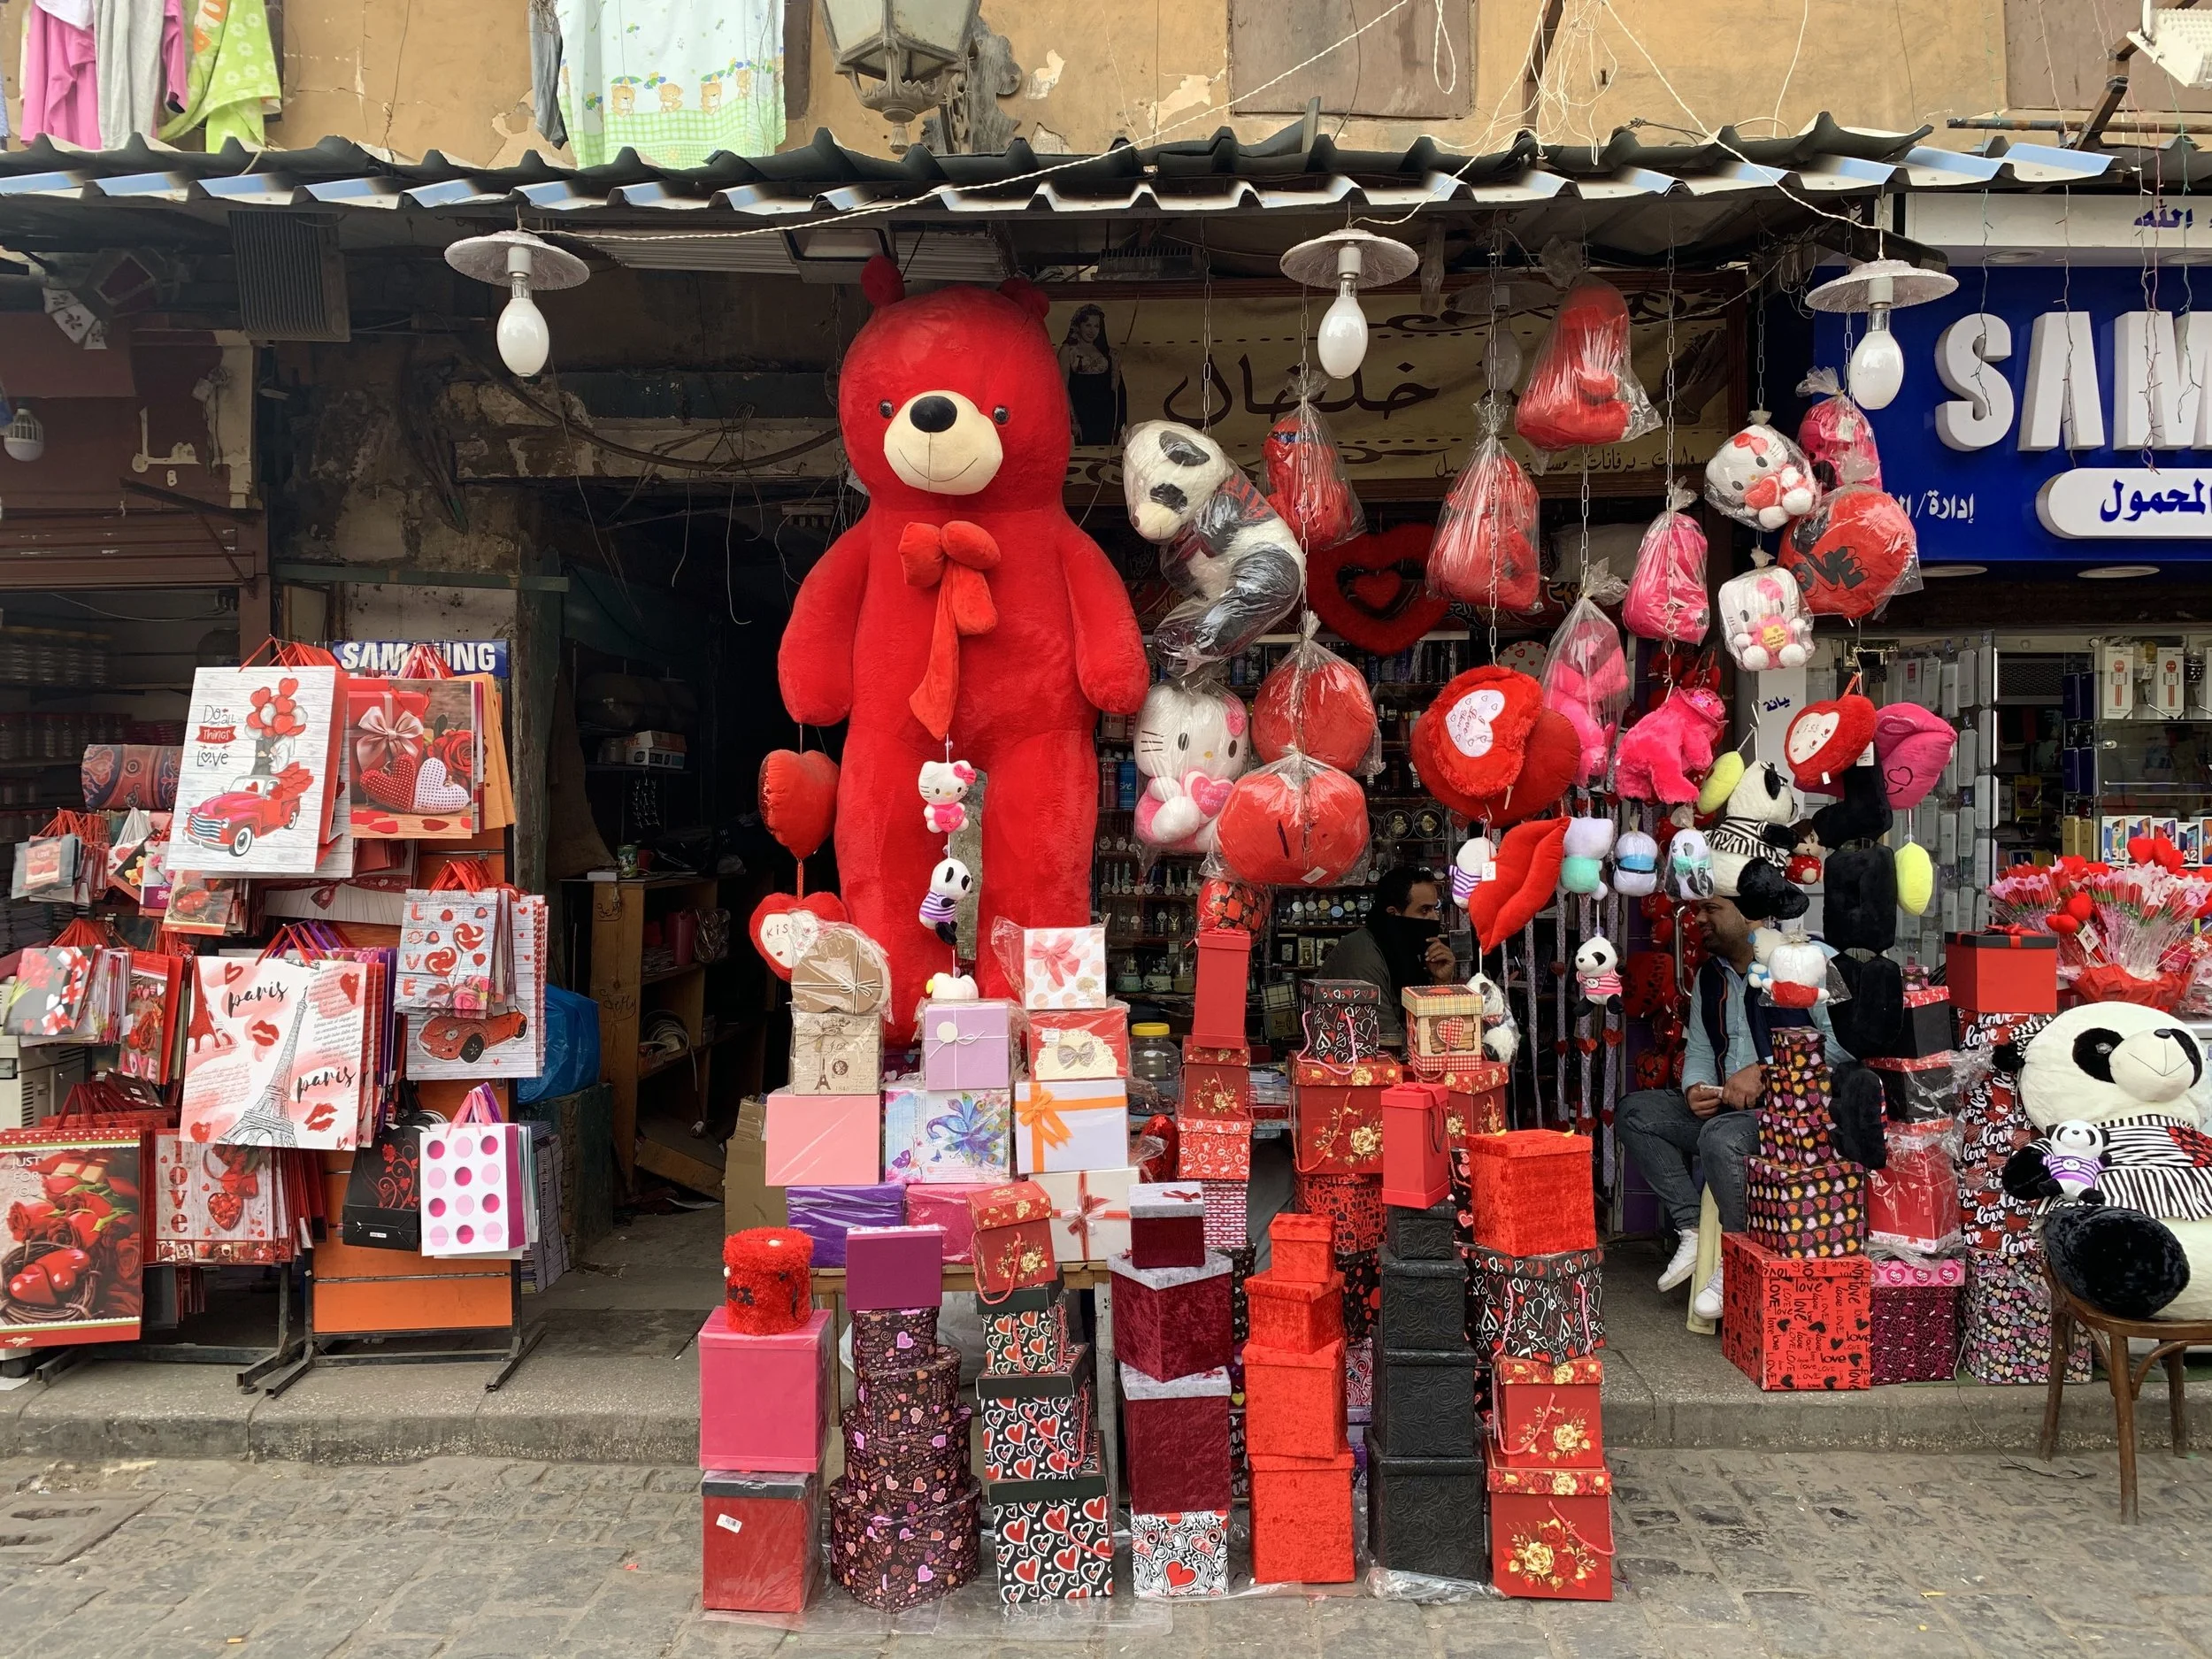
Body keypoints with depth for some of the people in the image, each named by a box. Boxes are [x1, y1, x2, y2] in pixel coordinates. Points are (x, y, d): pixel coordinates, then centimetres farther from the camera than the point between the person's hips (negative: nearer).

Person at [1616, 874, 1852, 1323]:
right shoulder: (1711, 975, 16)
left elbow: (1841, 1042, -22)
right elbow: (1699, 1049, 21)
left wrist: (1763, 1071, -24)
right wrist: (1696, 1088, -2)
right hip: (1722, 1108, 9)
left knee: (1721, 1137, -36)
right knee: (1636, 1112, -6)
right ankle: (1692, 1231, -9)